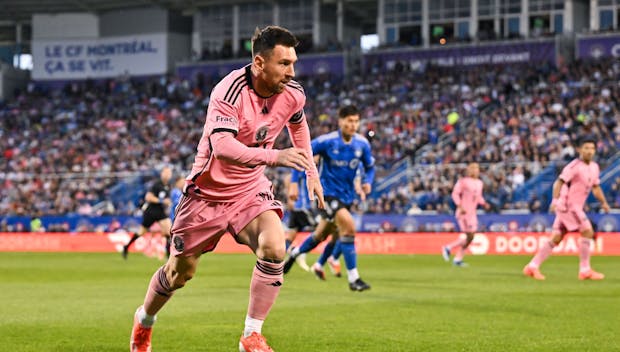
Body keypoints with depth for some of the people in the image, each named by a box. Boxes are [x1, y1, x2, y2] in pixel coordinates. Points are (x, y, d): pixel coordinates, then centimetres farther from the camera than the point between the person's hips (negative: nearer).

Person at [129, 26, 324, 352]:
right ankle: (143, 321, 42)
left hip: (250, 190, 4)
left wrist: (311, 171, 14)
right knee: (180, 272, 10)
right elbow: (222, 147, -43)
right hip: (208, 191, -4)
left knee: (274, 248, -24)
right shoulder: (229, 92, -28)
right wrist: (274, 156, -55)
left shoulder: (292, 94, -10)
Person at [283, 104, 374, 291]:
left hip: (346, 196, 6)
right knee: (349, 226, -25)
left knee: (321, 234, 20)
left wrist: (368, 181, -9)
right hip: (328, 192, -6)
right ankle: (353, 279, -18)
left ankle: (294, 255, 49)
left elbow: (370, 166, 12)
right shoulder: (327, 141, -16)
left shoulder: (362, 143, -4)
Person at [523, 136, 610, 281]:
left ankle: (532, 266, 11)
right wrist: (555, 199, -35)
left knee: (556, 239, 8)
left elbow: (595, 187, 21)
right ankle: (585, 270, -8)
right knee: (587, 232, -13)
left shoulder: (594, 167, 11)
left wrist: (603, 202, 7)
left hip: (576, 207, 8)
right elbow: (559, 182, -22)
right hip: (568, 205, -8)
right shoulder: (575, 166, -15)